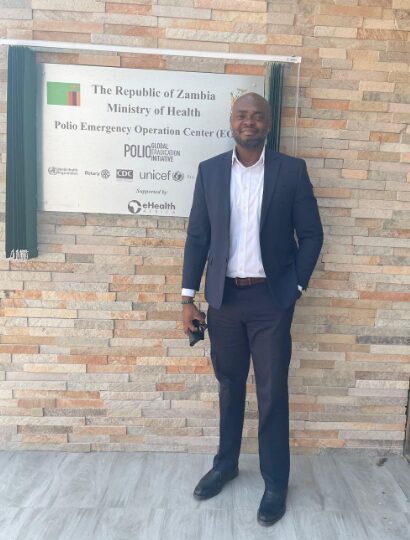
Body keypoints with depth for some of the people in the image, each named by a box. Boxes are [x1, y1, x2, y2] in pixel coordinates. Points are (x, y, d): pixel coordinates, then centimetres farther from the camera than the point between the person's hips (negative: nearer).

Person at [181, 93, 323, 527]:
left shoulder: (292, 170, -2)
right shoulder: (209, 170, 3)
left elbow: (311, 234, 1)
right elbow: (197, 236, 3)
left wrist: (295, 287, -3)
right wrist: (188, 298, 0)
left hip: (271, 299, -2)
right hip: (223, 297, 2)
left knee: (272, 392, 7)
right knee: (229, 386, 17)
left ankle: (275, 482, 28)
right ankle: (225, 464, 38)